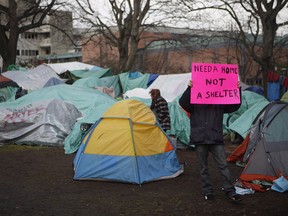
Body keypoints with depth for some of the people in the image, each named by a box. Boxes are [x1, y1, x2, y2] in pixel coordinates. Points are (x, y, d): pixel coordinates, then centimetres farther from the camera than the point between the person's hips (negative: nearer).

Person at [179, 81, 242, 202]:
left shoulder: (220, 102, 10)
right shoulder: (195, 102, 2)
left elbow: (234, 106, 10)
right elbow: (183, 103, -15)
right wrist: (189, 88, -28)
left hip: (216, 139, 1)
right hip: (200, 139, -1)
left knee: (223, 165, -2)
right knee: (203, 167, 6)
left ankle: (230, 191, 4)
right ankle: (208, 192, 17)